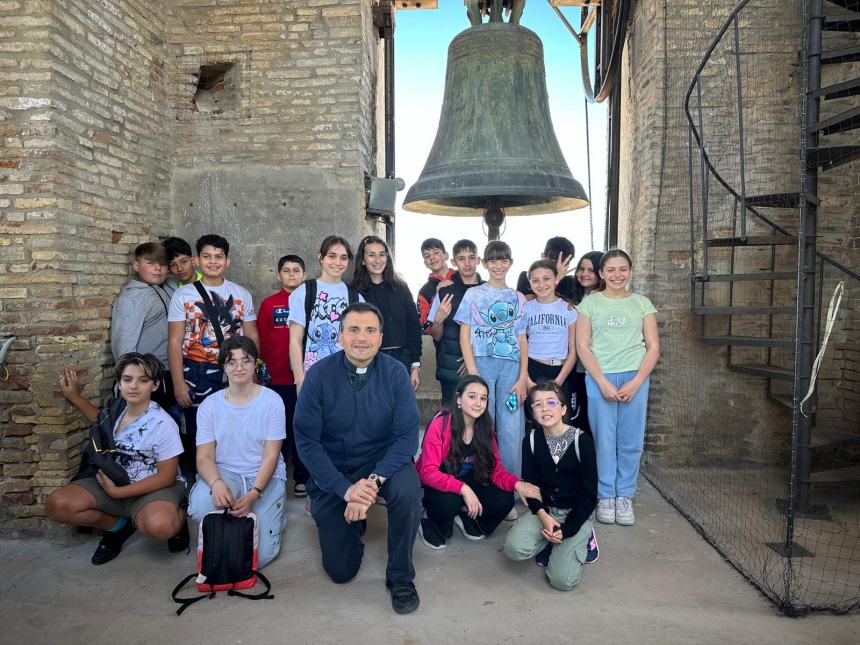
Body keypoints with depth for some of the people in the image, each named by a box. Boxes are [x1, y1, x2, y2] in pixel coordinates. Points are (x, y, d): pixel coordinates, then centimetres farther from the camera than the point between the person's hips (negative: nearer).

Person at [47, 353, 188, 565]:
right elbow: (105, 422, 27)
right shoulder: (118, 407, -1)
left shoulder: (163, 425, -21)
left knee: (159, 526, -39)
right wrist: (76, 398, 18)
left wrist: (117, 492, -16)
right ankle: (118, 525, 6)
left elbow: (166, 477, -17)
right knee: (56, 505, -16)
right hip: (113, 480, 7)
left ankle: (178, 517, 0)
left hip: (154, 488, -6)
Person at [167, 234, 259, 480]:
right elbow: (174, 342, -1)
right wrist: (178, 383, -8)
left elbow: (252, 337, 9)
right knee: (196, 434, 5)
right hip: (195, 376, -1)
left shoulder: (241, 294, 7)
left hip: (233, 374, 1)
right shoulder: (183, 295, 2)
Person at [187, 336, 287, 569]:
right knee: (201, 505, -33)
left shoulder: (271, 401, -6)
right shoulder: (210, 405, 1)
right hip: (224, 473, 2)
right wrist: (216, 482, -27)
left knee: (260, 555, -17)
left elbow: (271, 455, -8)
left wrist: (253, 495, -22)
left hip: (265, 476, -2)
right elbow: (204, 457, -4)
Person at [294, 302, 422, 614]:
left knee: (408, 491, -34)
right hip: (332, 472, 1)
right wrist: (346, 489, -24)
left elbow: (407, 435, -16)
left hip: (383, 461, 0)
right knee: (340, 571, 3)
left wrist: (373, 480, -30)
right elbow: (306, 441, -15)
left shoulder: (395, 373, -14)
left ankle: (400, 577, -7)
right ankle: (356, 519, 36)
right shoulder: (319, 374, -15)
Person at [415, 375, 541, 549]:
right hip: (437, 487, -5)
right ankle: (432, 523, -1)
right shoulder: (440, 424, -24)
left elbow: (496, 470, -7)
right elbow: (428, 472, -27)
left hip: (468, 484, 5)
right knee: (449, 501, -37)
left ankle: (465, 518, 12)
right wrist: (463, 489, -40)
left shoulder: (485, 429, -7)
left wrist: (516, 483, -30)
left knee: (504, 501, -18)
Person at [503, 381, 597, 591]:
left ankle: (581, 539, 9)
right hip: (543, 511, 3)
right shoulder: (531, 441, -3)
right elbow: (528, 484, 1)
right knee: (514, 548, -25)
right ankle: (549, 542, 6)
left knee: (562, 579, -20)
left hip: (576, 515, -3)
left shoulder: (581, 440, -12)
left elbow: (589, 493, -9)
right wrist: (542, 515, -17)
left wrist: (567, 530, -16)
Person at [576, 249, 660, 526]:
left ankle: (624, 496, 18)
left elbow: (653, 347, 5)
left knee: (631, 441, 3)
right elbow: (582, 346, 0)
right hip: (599, 378, -1)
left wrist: (635, 383, -7)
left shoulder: (642, 303, 10)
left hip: (635, 378, 1)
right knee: (603, 439, 0)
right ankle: (605, 496, 15)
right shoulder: (590, 303, 6)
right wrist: (603, 382, -10)